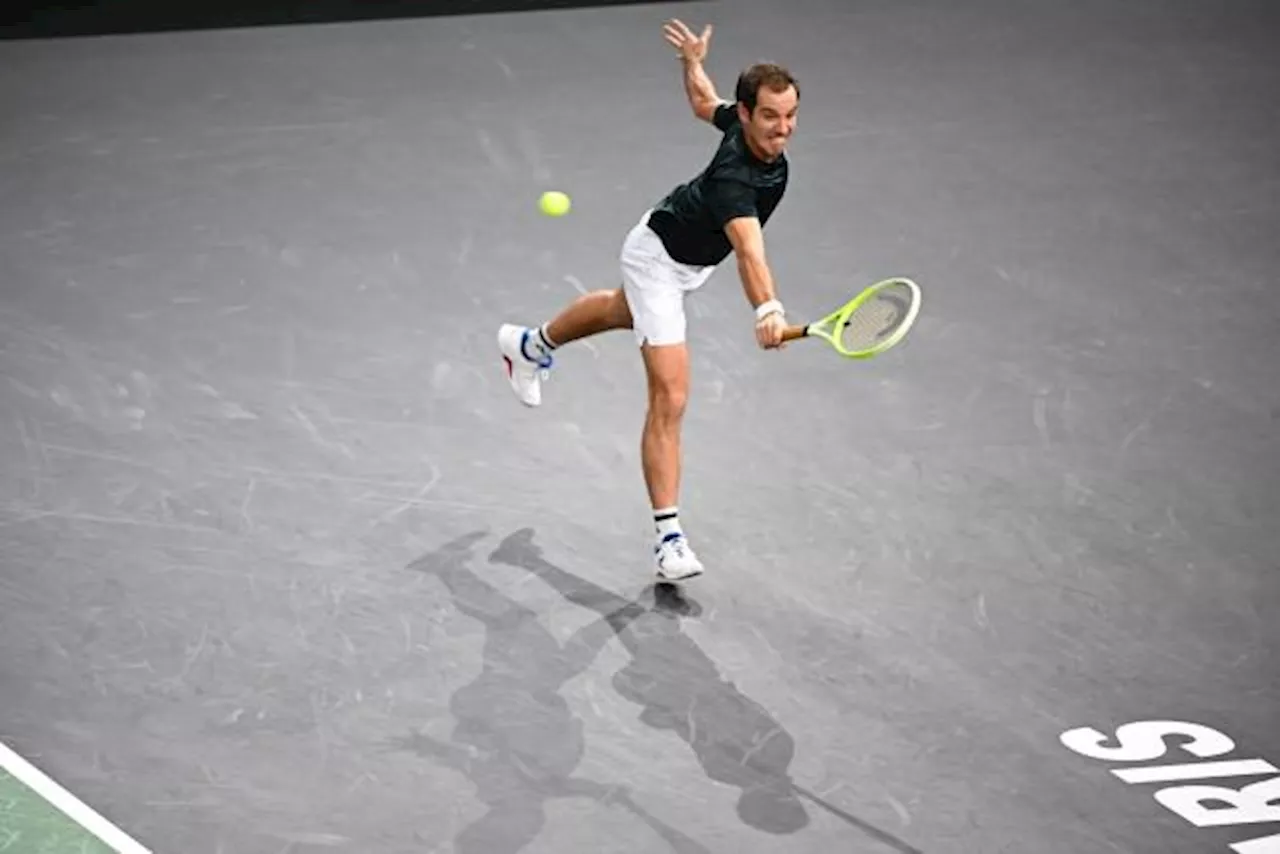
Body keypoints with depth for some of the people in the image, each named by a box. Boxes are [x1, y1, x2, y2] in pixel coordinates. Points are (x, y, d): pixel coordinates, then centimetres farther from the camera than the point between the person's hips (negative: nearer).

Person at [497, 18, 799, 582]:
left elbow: (705, 103, 4)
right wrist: (766, 310, -76)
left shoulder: (744, 124, -18)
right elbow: (749, 249, -60)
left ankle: (532, 346, 66)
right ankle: (669, 538, -13)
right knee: (670, 399, -15)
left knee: (625, 311, 38)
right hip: (660, 255, -10)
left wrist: (693, 61, 24)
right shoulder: (735, 178, -43)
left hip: (691, 258, 10)